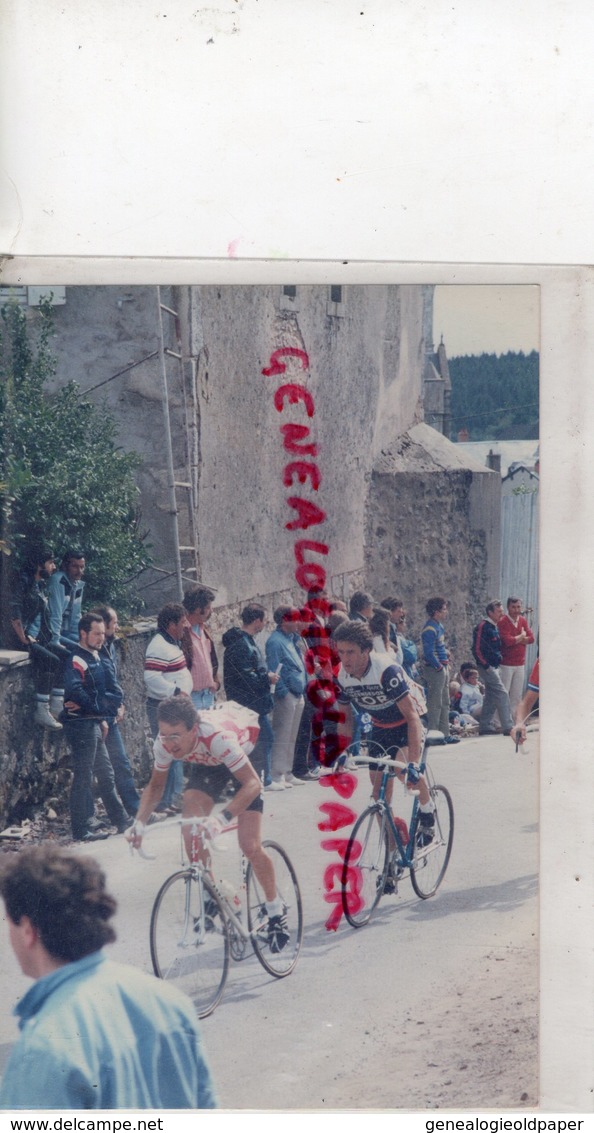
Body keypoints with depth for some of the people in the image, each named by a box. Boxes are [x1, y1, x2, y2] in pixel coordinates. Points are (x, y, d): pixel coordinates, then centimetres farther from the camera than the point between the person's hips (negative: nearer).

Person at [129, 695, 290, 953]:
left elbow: (253, 784, -43)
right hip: (207, 764, 5)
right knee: (191, 830, -18)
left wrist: (222, 818, -57)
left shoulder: (217, 737, -44)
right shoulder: (164, 743, -26)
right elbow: (155, 785, -8)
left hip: (246, 757, -5)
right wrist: (140, 821, -24)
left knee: (251, 847, -12)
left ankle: (276, 912, 9)